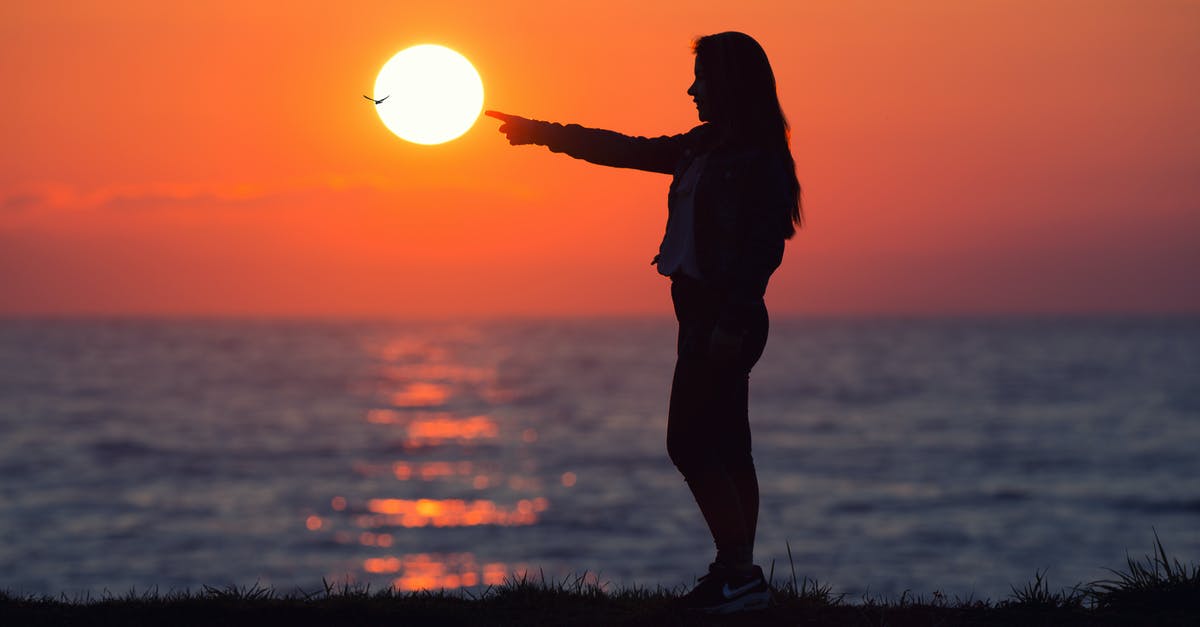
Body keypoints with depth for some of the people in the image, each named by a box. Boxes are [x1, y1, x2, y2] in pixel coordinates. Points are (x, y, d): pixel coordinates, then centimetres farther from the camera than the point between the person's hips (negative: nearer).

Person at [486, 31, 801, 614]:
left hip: (723, 318, -9)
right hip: (707, 315, 9)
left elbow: (764, 248, -18)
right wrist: (542, 133, 26)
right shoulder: (705, 148, 15)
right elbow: (625, 150, 23)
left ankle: (740, 571, -10)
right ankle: (738, 573, 10)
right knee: (722, 449, 8)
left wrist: (731, 324, -24)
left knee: (690, 443, -11)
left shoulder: (758, 157, -12)